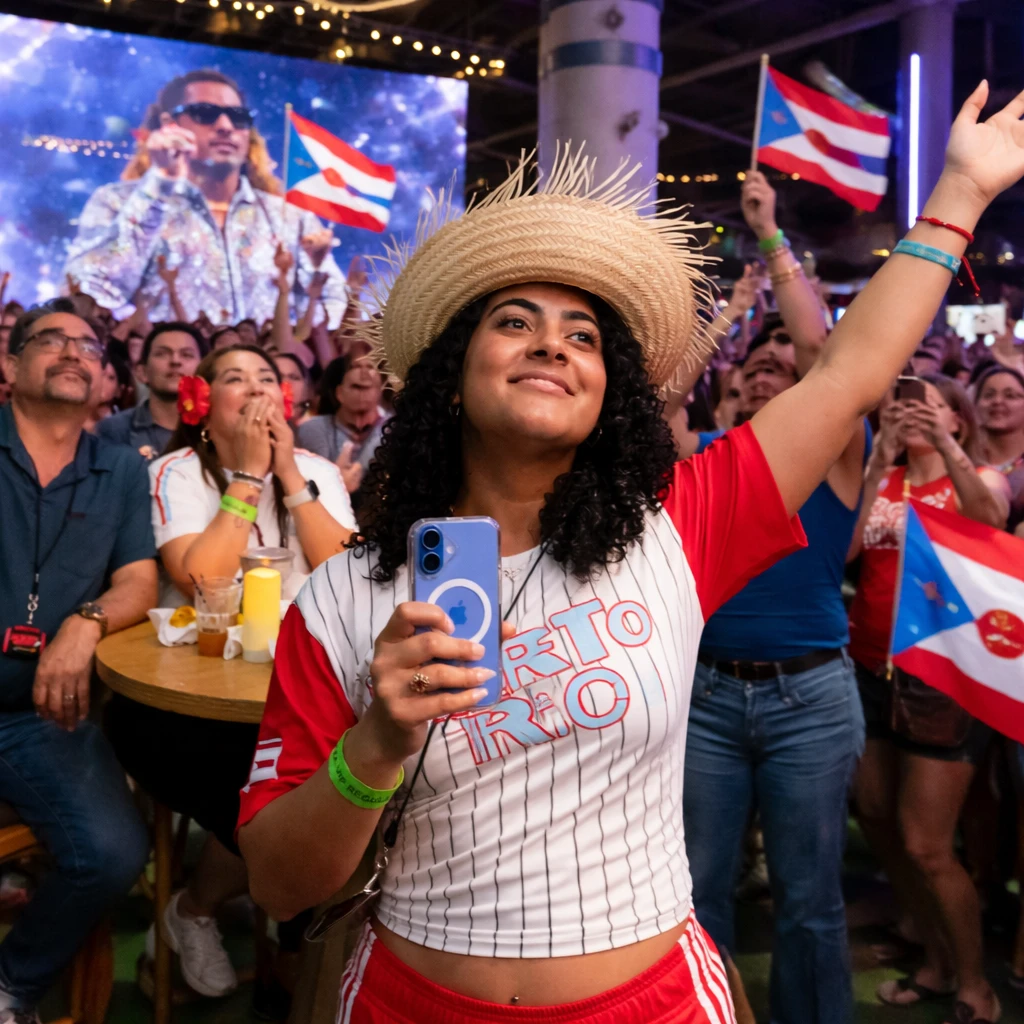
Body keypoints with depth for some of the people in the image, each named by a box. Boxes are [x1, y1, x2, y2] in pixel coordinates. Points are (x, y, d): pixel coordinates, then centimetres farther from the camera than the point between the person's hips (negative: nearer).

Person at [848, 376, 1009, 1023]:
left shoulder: (980, 479, 3)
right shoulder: (878, 480, 10)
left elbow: (990, 518, -22)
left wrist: (945, 446, -34)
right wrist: (880, 463, -15)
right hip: (872, 668, 5)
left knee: (925, 846, -5)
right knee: (877, 819, 12)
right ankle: (938, 962, 32)